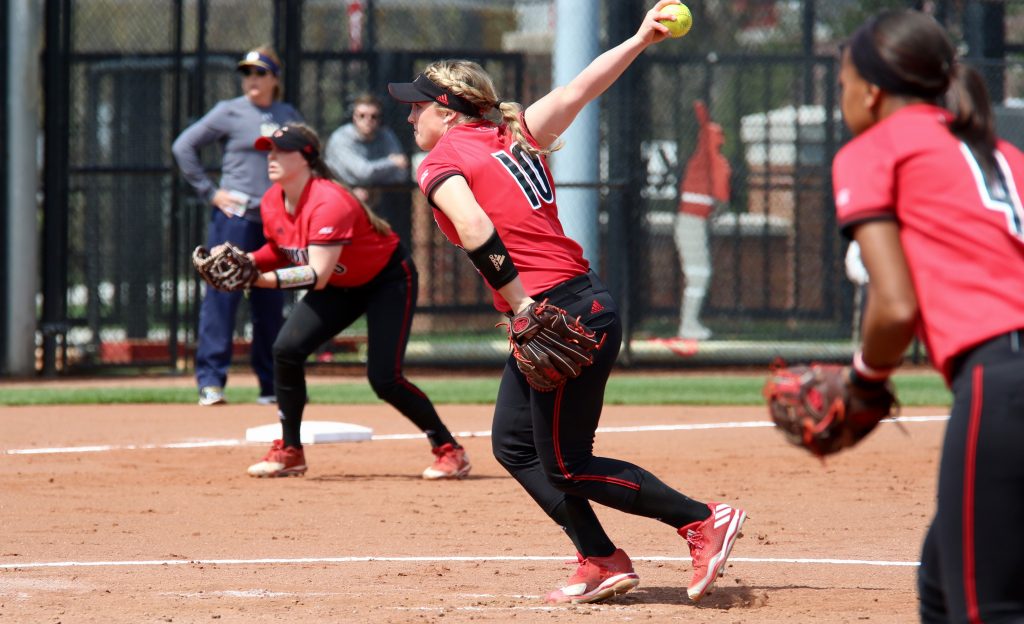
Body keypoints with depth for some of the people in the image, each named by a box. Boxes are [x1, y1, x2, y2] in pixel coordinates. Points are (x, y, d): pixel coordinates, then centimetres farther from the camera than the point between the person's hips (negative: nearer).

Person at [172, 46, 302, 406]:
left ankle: (272, 384, 16)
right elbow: (183, 147, 0)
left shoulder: (289, 116, 12)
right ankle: (210, 380, -8)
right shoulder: (230, 112, 0)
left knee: (271, 303, 8)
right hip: (235, 215, -4)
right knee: (222, 295, -8)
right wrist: (209, 192, -4)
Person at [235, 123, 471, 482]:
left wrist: (264, 280, -48)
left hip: (389, 280, -7)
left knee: (384, 378, -16)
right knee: (286, 349, -10)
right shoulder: (272, 203, -9)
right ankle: (289, 452, 4)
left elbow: (318, 275, -40)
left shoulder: (329, 203, -34)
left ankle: (449, 450, 0)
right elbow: (280, 251, 8)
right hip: (342, 287, 7)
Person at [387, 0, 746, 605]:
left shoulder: (441, 162, -7)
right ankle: (604, 563, 18)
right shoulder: (515, 137, 14)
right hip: (587, 305, 9)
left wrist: (522, 308, -25)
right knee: (515, 445, 16)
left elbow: (476, 228, -23)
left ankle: (705, 519, 2)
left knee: (567, 467, 0)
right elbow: (580, 89, 20)